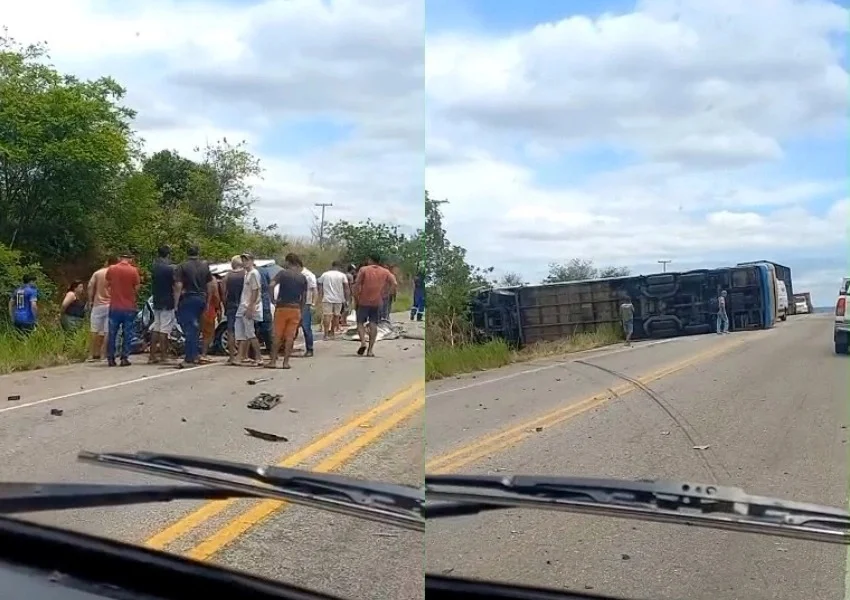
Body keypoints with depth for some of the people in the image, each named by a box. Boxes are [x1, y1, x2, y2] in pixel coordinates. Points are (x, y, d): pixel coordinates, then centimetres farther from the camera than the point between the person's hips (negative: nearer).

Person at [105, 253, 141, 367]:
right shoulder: (134, 270, -8)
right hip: (129, 307, -2)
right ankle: (124, 358, 2)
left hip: (114, 306, 2)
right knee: (127, 334, 5)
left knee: (112, 334, 9)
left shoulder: (111, 269, -1)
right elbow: (137, 288, -5)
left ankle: (110, 358, 9)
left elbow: (107, 284, 11)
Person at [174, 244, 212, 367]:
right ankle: (195, 354, 23)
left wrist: (176, 303, -12)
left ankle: (190, 359, -10)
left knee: (189, 328, -6)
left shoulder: (182, 267, -7)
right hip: (201, 299, 5)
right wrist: (208, 301, 17)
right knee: (196, 326, 18)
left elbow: (178, 286, -14)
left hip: (187, 299, -5)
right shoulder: (205, 266, 8)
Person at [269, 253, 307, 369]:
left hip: (282, 307, -2)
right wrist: (302, 313, 14)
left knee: (277, 336, 5)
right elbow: (304, 297, 8)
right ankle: (286, 362, 3)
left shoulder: (282, 273, -3)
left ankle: (273, 361, 6)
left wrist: (272, 300, -7)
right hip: (296, 309, 2)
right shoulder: (303, 277, 7)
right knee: (290, 336, 4)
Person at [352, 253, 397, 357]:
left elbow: (357, 284, -9)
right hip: (377, 302, 2)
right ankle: (370, 349, 1)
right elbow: (395, 284, -4)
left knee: (360, 322, 7)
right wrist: (387, 295, 1)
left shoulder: (363, 269, -2)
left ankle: (363, 342, -15)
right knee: (373, 325, 4)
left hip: (363, 301, -2)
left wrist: (356, 297, 1)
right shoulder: (385, 272, 6)